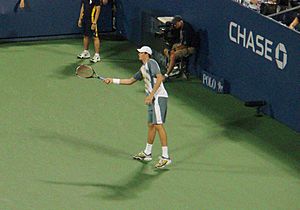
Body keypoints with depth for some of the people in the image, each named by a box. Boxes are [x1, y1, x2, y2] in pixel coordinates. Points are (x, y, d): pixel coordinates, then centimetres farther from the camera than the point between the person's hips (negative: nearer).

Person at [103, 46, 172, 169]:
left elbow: (160, 77, -21)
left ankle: (165, 157, -18)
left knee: (158, 125, -15)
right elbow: (130, 81, 31)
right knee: (151, 125, 16)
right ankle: (147, 153, 27)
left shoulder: (151, 63, -8)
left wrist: (151, 95, -24)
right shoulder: (143, 69, 21)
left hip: (159, 97, -10)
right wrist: (113, 80, 28)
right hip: (153, 99, 10)